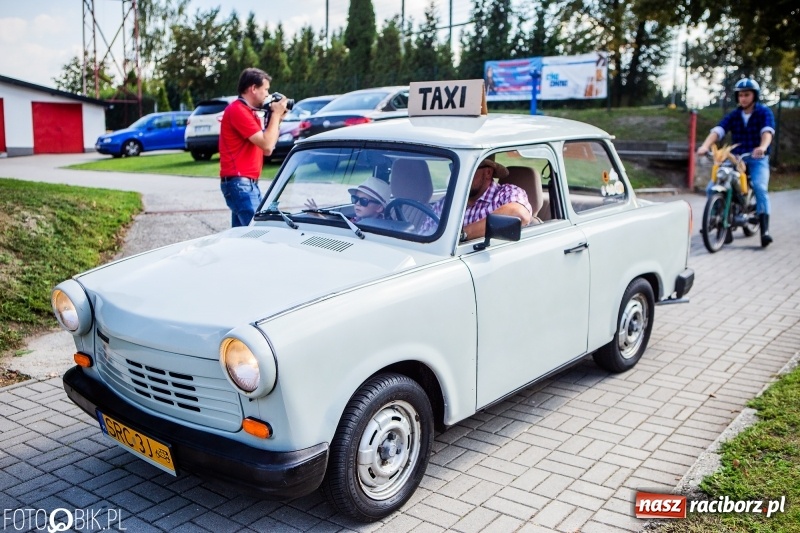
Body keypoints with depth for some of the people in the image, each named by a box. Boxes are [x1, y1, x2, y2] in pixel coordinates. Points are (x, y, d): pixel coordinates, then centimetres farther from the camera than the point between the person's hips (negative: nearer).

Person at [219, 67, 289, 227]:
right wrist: (276, 114, -7)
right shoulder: (238, 110, -13)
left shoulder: (250, 112, 17)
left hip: (248, 182, 10)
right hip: (239, 183, -10)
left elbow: (267, 150, 15)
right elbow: (267, 145, -19)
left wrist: (277, 119, 9)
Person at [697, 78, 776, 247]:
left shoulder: (764, 112, -1)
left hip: (758, 159, -3)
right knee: (712, 188, -13)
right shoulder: (733, 116, 7)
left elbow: (767, 131, -20)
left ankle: (765, 230, -27)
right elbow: (718, 130, -10)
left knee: (760, 188, -29)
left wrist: (763, 147, -42)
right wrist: (705, 146, -31)